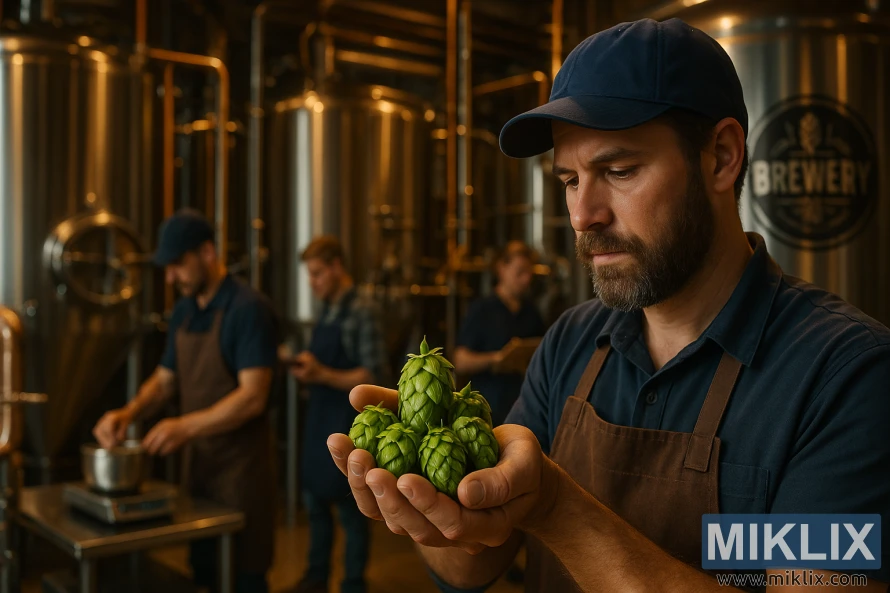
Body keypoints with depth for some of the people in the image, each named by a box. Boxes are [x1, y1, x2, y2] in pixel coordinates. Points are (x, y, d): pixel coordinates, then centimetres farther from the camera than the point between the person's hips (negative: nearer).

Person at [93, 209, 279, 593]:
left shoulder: (248, 309, -16)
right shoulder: (183, 311, 8)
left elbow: (253, 397, -22)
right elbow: (164, 380, 14)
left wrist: (186, 426, -28)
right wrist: (128, 413, -4)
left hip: (240, 463, -7)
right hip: (196, 459, 7)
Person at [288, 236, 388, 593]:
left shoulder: (362, 312, -13)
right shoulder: (327, 311, 9)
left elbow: (374, 375, -18)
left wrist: (322, 375, -23)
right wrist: (308, 368, -1)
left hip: (348, 422, -8)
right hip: (319, 417, 8)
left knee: (350, 508, 5)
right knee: (314, 499, 16)